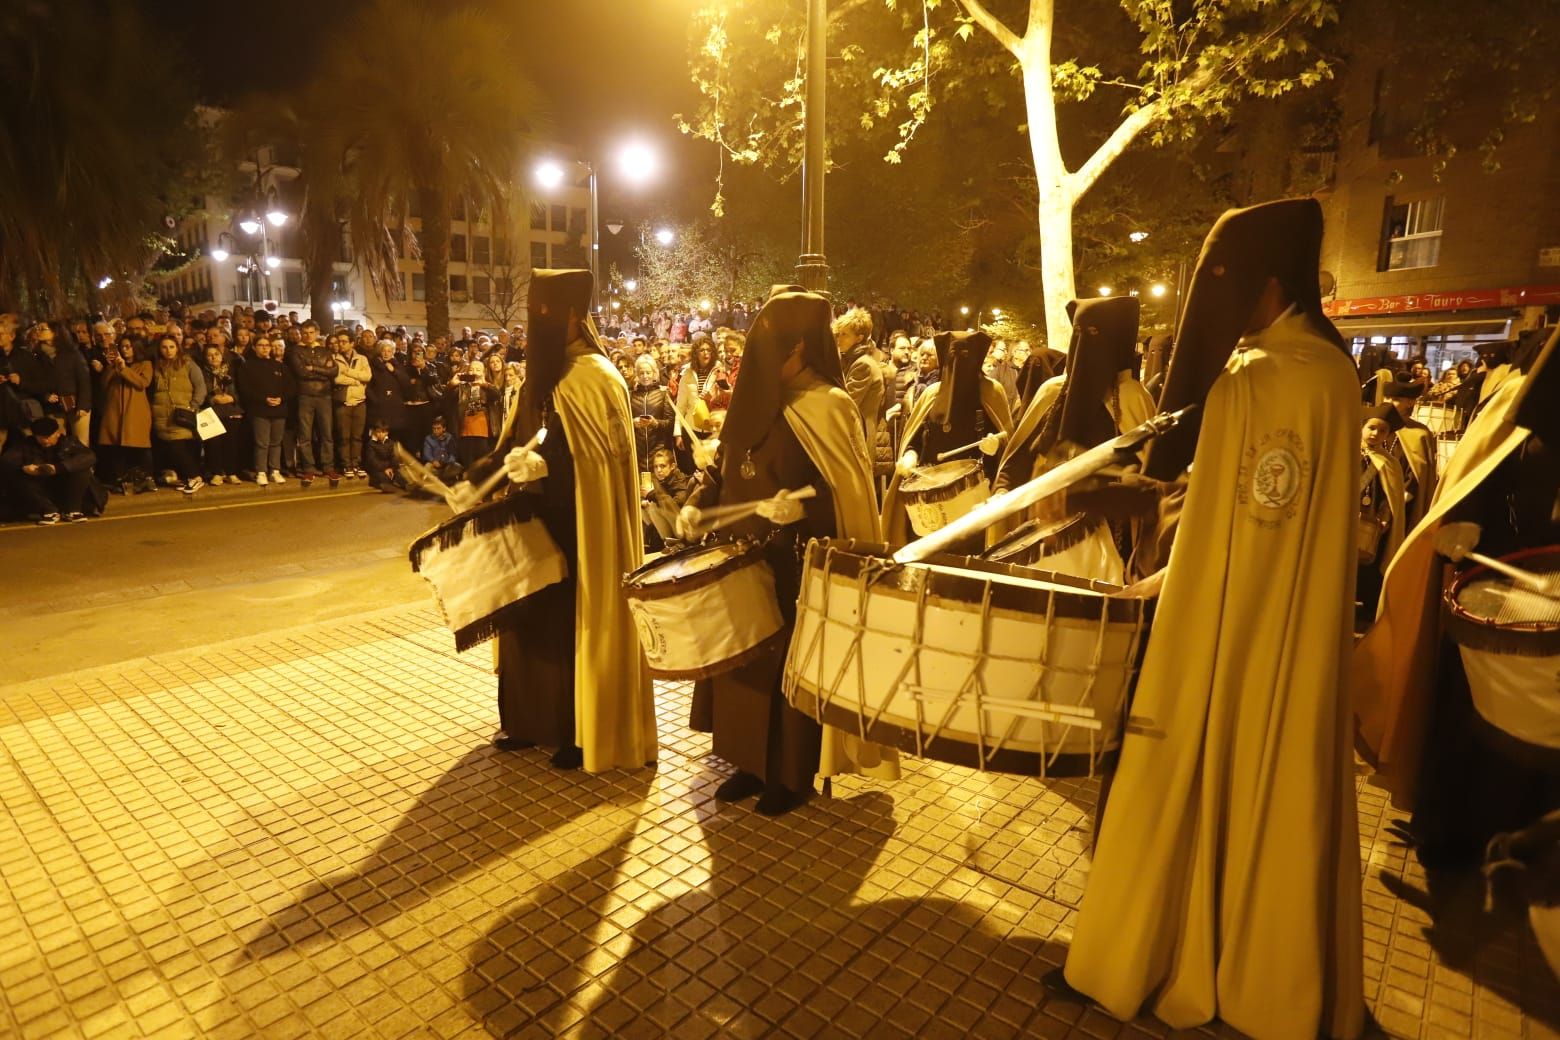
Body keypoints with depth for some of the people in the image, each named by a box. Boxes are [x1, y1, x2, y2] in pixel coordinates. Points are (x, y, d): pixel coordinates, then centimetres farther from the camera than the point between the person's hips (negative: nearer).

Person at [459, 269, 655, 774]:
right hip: (543, 523, 9)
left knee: (580, 623, 2)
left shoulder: (592, 377, -16)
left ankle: (589, 734, 18)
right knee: (534, 616, 15)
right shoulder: (546, 371, 10)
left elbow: (604, 458, -22)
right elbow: (516, 441, 15)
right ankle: (533, 720, 32)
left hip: (582, 528, -9)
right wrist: (478, 477, 5)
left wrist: (544, 465, -30)